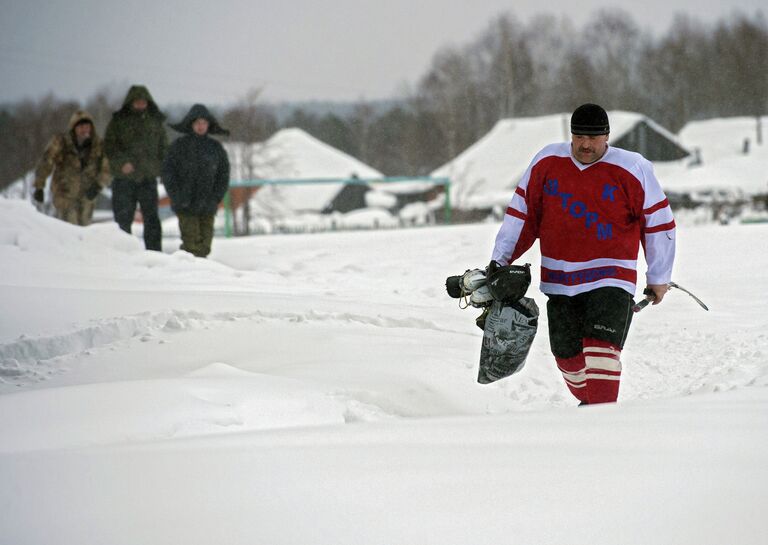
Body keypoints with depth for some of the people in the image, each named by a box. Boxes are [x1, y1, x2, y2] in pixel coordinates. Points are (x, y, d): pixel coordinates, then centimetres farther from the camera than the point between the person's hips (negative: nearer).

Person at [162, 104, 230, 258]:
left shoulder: (216, 147, 7)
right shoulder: (179, 145, 0)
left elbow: (223, 175, 11)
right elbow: (168, 172, 1)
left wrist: (215, 198, 0)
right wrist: (177, 197, -9)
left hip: (208, 209, 3)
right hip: (186, 207, -3)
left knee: (204, 245, 2)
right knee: (192, 243, -11)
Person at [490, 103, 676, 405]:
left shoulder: (633, 170, -7)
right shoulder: (547, 162, 1)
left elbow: (659, 223, 2)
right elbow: (522, 213, 10)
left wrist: (658, 278, 6)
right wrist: (500, 260, 7)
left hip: (610, 277, -4)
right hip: (560, 277, 4)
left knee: (601, 346, -21)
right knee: (566, 352, 9)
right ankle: (588, 402, 32)